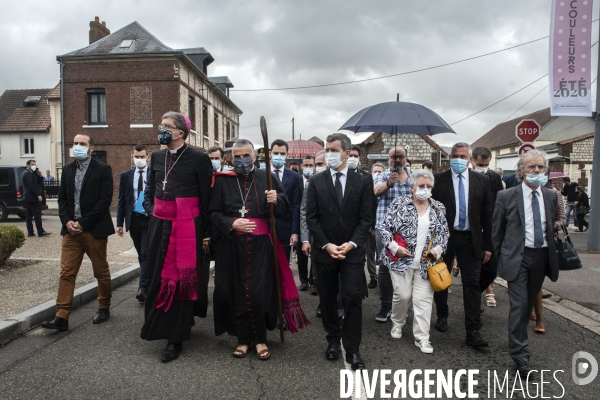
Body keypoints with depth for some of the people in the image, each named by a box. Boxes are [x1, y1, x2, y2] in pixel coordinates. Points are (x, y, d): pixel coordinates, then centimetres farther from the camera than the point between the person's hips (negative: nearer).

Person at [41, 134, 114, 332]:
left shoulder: (102, 169, -5)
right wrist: (67, 221, -5)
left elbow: (105, 200, -12)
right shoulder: (67, 169, 12)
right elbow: (62, 198, 12)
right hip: (71, 229, 5)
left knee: (101, 271, 9)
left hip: (95, 230, -4)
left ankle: (104, 308, 26)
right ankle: (61, 317, 4)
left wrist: (83, 223, -14)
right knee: (66, 273, 1)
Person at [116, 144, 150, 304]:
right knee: (141, 255, 13)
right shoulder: (126, 175, 7)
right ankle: (150, 283, 26)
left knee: (146, 254, -10)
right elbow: (121, 200, 7)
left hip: (150, 219, -4)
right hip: (133, 219, 4)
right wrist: (119, 222, 3)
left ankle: (143, 288, -11)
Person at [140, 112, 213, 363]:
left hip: (188, 227, -5)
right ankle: (159, 325, 32)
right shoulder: (156, 157, 10)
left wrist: (206, 233, -7)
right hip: (160, 227, 6)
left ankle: (175, 339, 10)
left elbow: (206, 198, -7)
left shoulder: (198, 159, -8)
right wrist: (151, 210, 8)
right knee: (158, 277, 11)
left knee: (181, 279, 1)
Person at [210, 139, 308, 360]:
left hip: (260, 244, -1)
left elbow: (285, 210, 4)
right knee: (237, 291, 7)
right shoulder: (223, 180, 5)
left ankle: (260, 339, 17)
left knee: (259, 292, -2)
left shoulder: (267, 178, 4)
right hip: (233, 244, 1)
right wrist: (231, 223, -13)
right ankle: (243, 338, 23)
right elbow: (214, 212, 4)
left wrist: (276, 201, -18)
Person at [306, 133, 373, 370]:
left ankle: (352, 349, 9)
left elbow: (366, 218, -1)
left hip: (353, 251, -1)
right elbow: (311, 218, -2)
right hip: (324, 251, 1)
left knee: (353, 299, -3)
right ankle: (333, 340, 29)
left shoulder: (361, 182, 2)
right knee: (328, 299, 11)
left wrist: (352, 243, -14)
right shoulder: (316, 182, 2)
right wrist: (326, 245, -12)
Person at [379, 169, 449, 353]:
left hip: (425, 262, 3)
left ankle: (422, 337, 10)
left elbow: (444, 233, 12)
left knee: (423, 299, 1)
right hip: (401, 260, -2)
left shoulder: (439, 208, 7)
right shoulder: (399, 203, -2)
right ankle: (397, 323, 27)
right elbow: (385, 227, -2)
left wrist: (437, 249, -4)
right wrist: (394, 247, -11)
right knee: (402, 295, -1)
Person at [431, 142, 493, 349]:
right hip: (443, 237, -1)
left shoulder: (482, 181, 2)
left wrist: (487, 245, 2)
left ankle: (473, 331, 5)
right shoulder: (438, 179, -4)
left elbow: (487, 214, 4)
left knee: (472, 283, -1)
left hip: (470, 239, 1)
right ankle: (442, 315, 35)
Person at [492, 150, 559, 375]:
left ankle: (518, 338, 37)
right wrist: (502, 259, 4)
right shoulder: (506, 196, -6)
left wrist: (557, 226, 4)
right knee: (519, 305, -8)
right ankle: (520, 355, 0)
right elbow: (497, 231, 1)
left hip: (542, 256, 5)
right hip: (517, 257, -4)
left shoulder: (551, 197, 6)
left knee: (529, 303, 16)